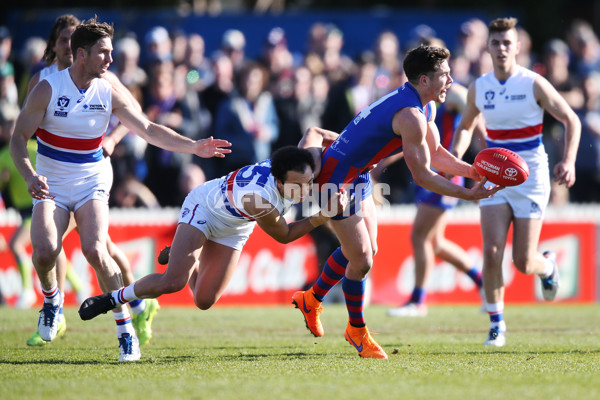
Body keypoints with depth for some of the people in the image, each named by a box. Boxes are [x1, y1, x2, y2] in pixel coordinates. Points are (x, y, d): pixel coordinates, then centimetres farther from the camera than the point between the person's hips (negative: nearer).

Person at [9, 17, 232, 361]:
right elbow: (19, 138, -8)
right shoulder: (48, 89, -10)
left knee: (94, 249, -23)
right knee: (45, 249, -24)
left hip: (92, 182, 1)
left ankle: (125, 329, -12)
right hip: (51, 185, -1)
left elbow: (149, 130, 4)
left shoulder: (109, 93, -2)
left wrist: (194, 146, -5)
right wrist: (30, 176, -26)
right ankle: (51, 297, 12)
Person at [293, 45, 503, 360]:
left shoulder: (424, 106, 5)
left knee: (361, 251, 21)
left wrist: (475, 172, -1)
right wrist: (468, 195, -22)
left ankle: (311, 299, 40)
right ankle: (357, 331, 12)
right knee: (361, 261, -6)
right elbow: (421, 176, -25)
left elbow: (435, 155, 12)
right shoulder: (411, 115, -28)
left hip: (353, 177, 11)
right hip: (338, 178, -11)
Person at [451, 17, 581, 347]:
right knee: (491, 252, -13)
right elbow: (465, 126, 21)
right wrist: (455, 157, 2)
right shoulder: (479, 88, 2)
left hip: (530, 180, -3)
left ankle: (547, 266, 34)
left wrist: (568, 162, -17)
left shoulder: (534, 84, -9)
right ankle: (496, 324, -1)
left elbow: (571, 120, -4)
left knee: (523, 263, -4)